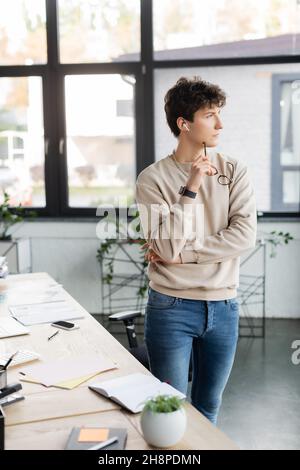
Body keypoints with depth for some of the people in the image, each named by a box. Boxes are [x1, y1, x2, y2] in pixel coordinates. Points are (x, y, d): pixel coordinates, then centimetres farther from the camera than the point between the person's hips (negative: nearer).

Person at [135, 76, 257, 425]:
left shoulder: (234, 172, 1)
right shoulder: (153, 178, -7)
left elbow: (245, 236, -11)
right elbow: (165, 246, -16)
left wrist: (181, 253, -15)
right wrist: (190, 189, -21)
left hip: (223, 307, 3)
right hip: (171, 307, -3)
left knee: (208, 409, 18)